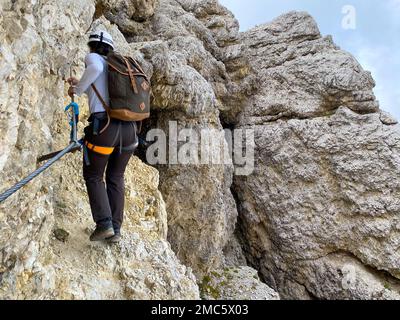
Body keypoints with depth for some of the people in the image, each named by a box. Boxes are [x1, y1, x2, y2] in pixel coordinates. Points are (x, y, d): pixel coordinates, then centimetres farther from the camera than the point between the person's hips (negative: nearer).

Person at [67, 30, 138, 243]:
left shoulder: (93, 58, 8)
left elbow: (95, 68, -19)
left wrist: (77, 89, -4)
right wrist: (81, 86, 42)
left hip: (104, 127, -6)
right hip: (129, 128, 6)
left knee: (93, 176, 14)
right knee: (115, 178, 19)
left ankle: (104, 224, 1)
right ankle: (115, 229, 16)